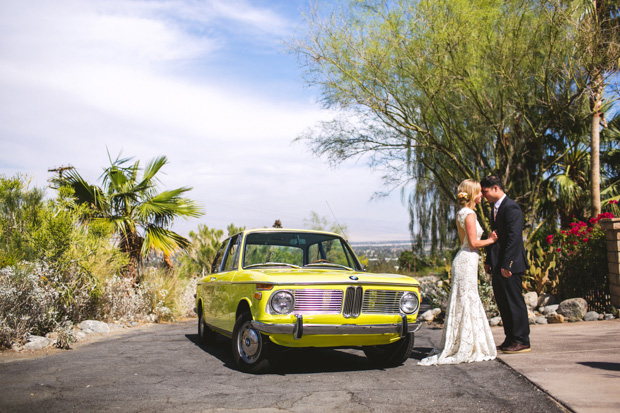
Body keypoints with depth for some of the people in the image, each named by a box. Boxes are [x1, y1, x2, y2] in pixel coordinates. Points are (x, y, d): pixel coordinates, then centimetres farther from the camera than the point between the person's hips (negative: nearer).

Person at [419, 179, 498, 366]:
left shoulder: (461, 214, 15)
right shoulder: (469, 214, -14)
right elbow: (473, 243, -17)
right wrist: (491, 240, -2)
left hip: (463, 259, 10)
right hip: (467, 261, -10)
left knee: (464, 303, 13)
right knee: (466, 303, -4)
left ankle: (454, 347, 19)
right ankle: (463, 349, 2)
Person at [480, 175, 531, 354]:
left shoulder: (511, 208, -14)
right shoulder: (495, 209, 17)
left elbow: (514, 238, -20)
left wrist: (506, 264, -21)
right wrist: (489, 261, 17)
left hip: (510, 265, -10)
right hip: (498, 266, 10)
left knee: (515, 302, -3)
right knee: (503, 303, 13)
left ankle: (522, 341, 6)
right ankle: (510, 339, 21)